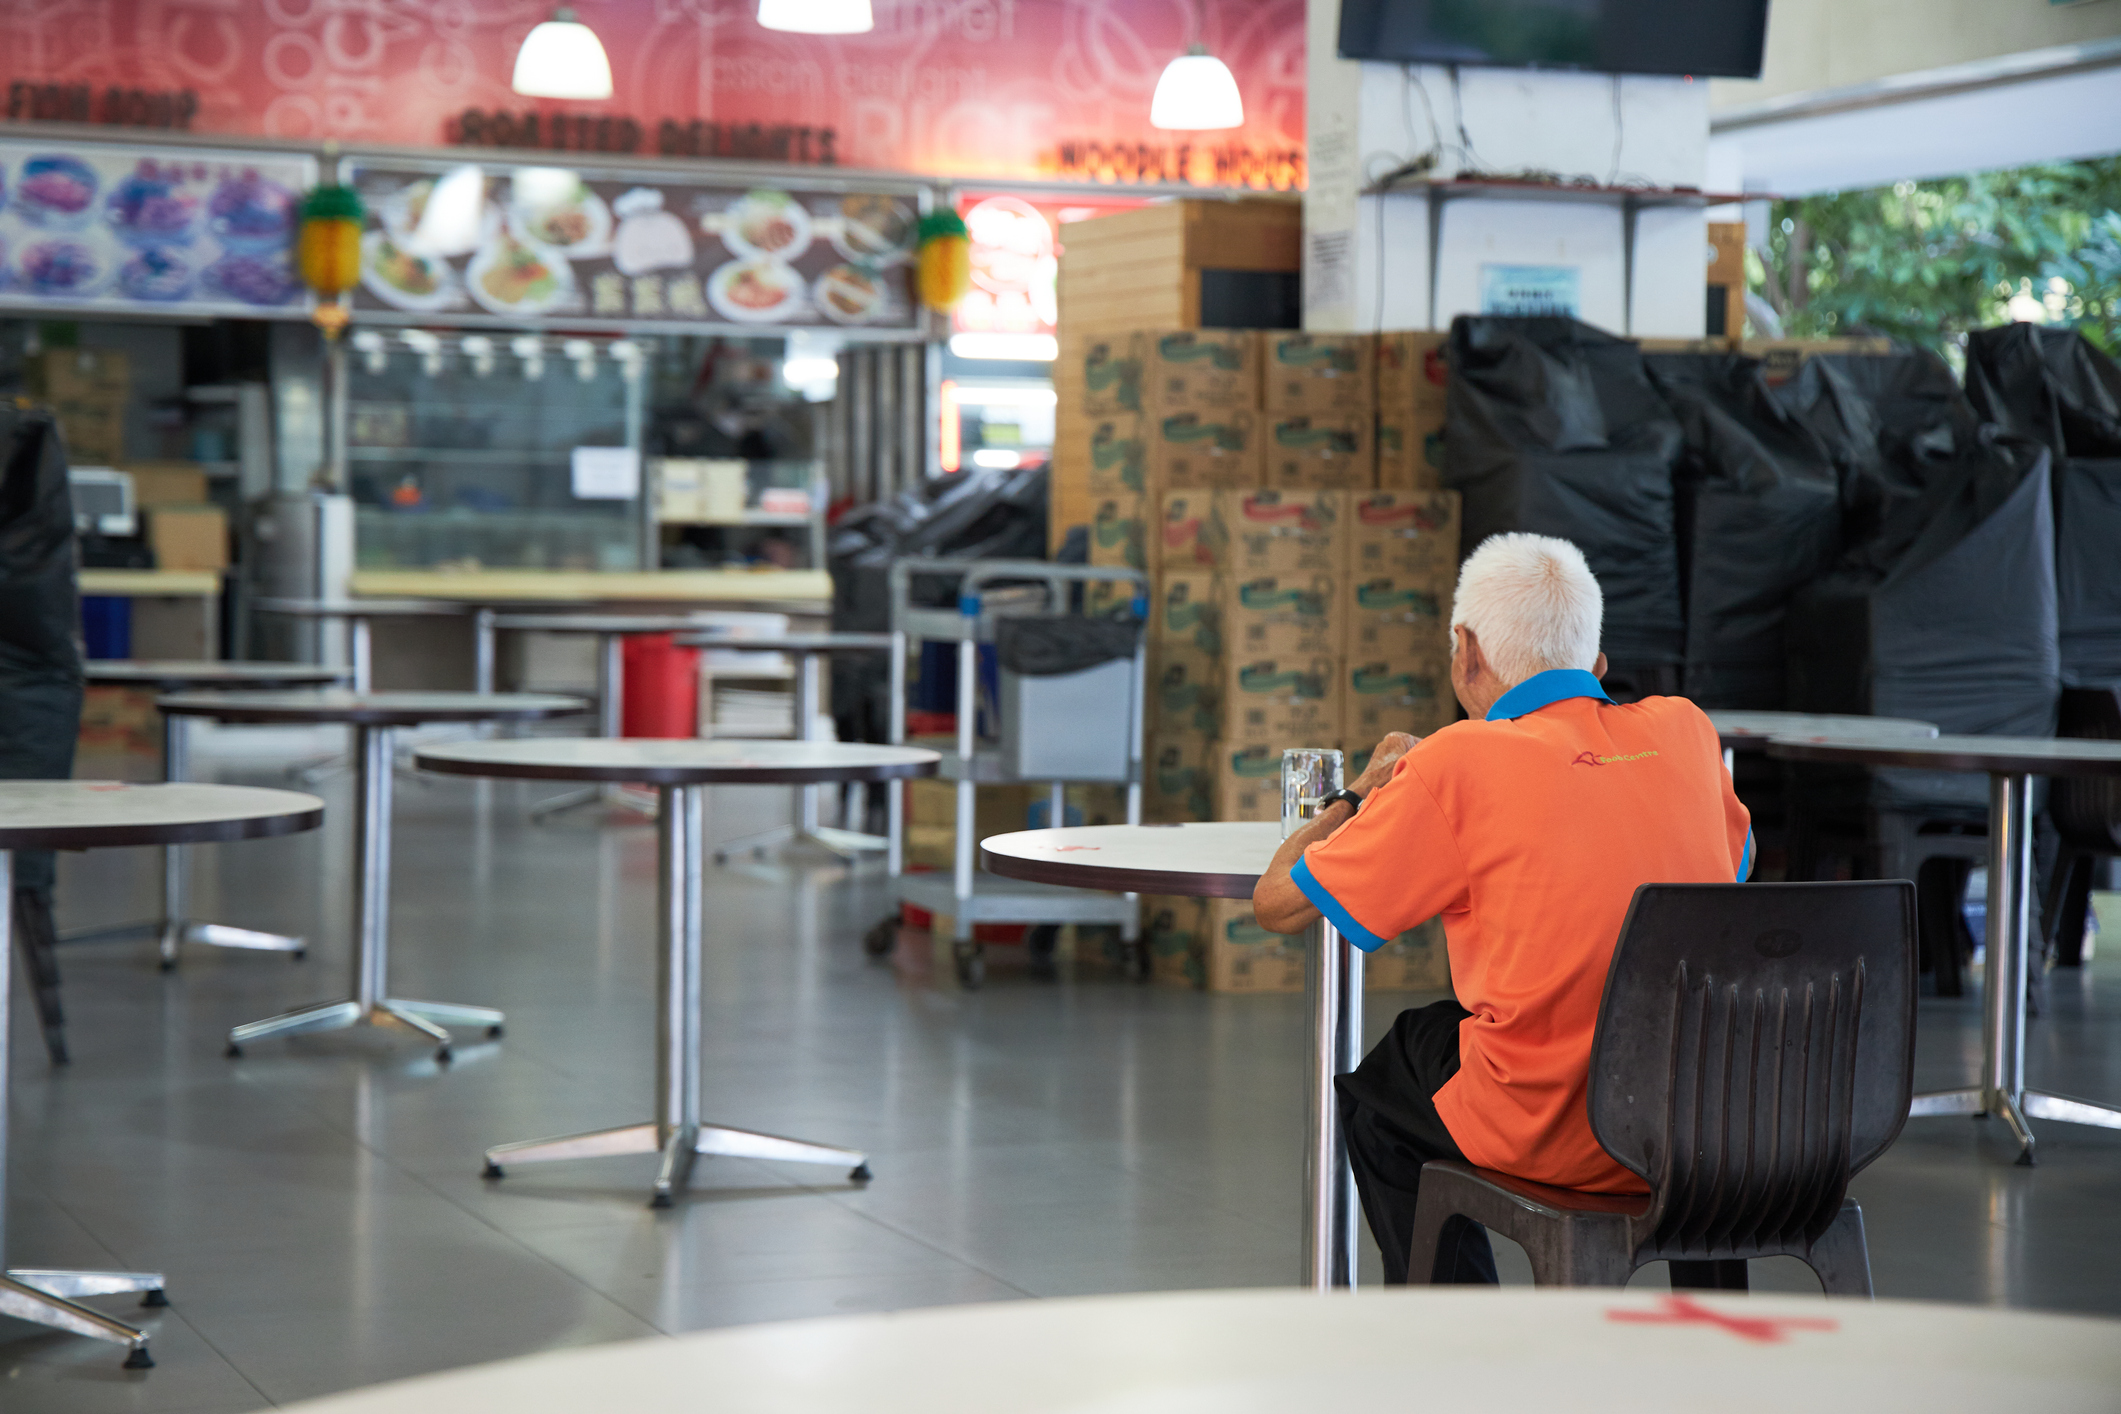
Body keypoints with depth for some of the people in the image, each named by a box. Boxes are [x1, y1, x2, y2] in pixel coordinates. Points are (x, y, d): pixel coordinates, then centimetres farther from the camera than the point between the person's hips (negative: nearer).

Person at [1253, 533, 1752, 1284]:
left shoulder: (1459, 764, -10)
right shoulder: (1685, 730, 4)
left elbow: (1278, 903, -1)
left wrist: (1366, 790, 19)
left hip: (1557, 1135, -5)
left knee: (1377, 1089, 27)